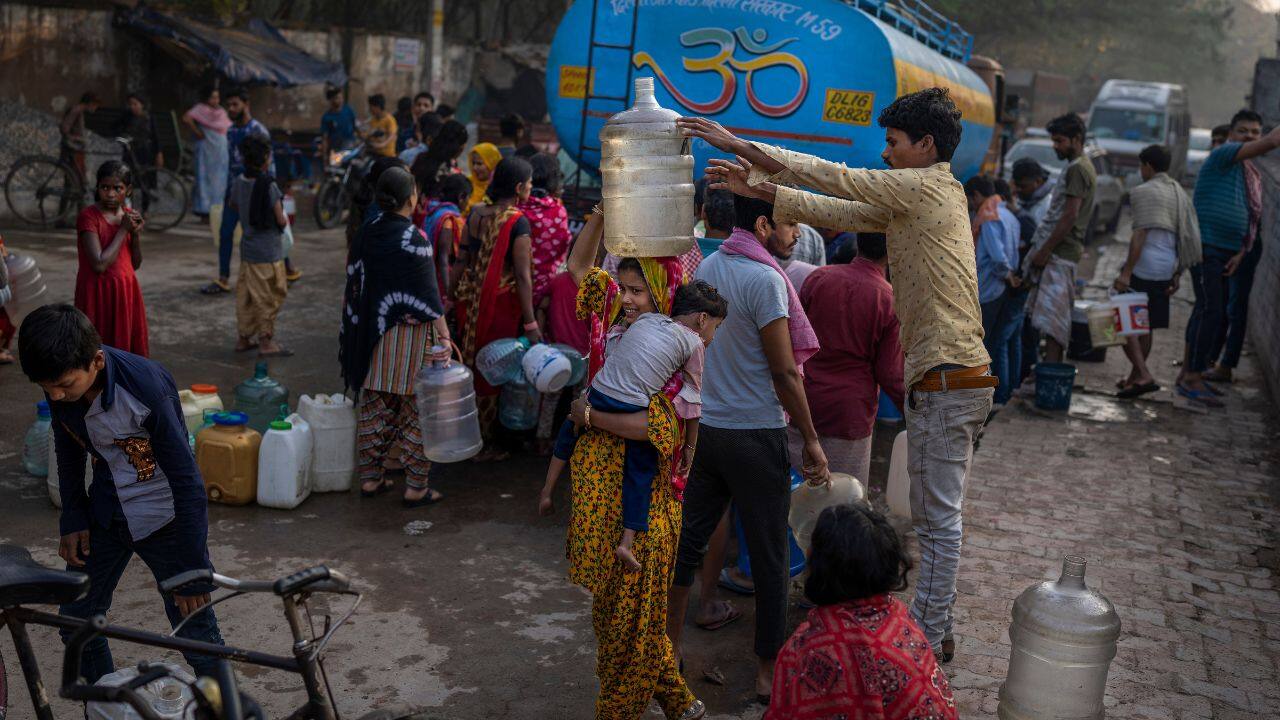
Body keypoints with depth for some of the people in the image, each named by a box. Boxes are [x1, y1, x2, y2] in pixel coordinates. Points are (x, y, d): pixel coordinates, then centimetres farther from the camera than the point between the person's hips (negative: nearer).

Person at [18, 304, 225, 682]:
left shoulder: (146, 385, -31)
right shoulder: (61, 384, -14)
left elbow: (187, 480, -24)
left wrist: (192, 571, -19)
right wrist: (73, 519, 7)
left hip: (164, 517, -6)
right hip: (106, 512, 6)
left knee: (195, 630, -1)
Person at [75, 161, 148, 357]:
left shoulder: (129, 215, 6)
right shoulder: (88, 216, -12)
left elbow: (135, 264, 10)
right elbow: (99, 264, -21)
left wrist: (136, 234, -6)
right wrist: (123, 230, -16)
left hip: (126, 291, 6)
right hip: (99, 294, -6)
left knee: (129, 345, 9)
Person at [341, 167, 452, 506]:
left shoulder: (366, 234, 3)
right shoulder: (414, 239, -15)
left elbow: (353, 284, 9)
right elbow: (427, 294, -15)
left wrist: (359, 326, 20)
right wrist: (444, 336, -11)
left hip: (370, 332, 6)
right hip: (409, 335, -6)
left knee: (374, 407, 15)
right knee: (416, 412, 3)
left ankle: (370, 477, 23)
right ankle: (415, 487, 9)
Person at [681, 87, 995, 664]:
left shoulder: (928, 185, -11)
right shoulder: (913, 198, 17)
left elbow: (834, 178, -12)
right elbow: (837, 212, 14)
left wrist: (740, 145, -9)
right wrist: (758, 188, 8)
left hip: (948, 380, -10)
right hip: (941, 378, 10)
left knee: (939, 517, -2)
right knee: (934, 514, 17)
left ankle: (925, 639, 7)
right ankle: (936, 628, 28)